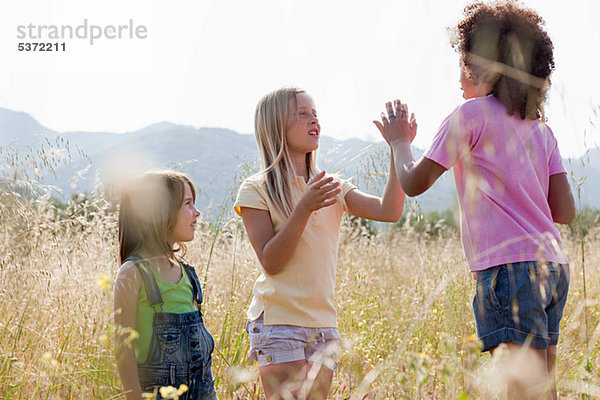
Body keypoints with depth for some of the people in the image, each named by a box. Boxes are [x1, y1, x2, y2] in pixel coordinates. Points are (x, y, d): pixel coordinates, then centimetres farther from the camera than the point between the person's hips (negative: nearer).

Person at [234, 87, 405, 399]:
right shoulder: (256, 191, -2)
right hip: (279, 323, -5)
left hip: (323, 325, 5)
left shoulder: (332, 188, 13)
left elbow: (388, 211, -2)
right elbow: (270, 262, -11)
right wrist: (304, 208, -21)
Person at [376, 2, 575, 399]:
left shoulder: (472, 115, -3)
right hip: (552, 267, 7)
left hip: (510, 269, -7)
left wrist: (400, 142, 20)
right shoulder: (540, 128, 15)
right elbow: (565, 211, 13)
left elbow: (414, 183, 2)